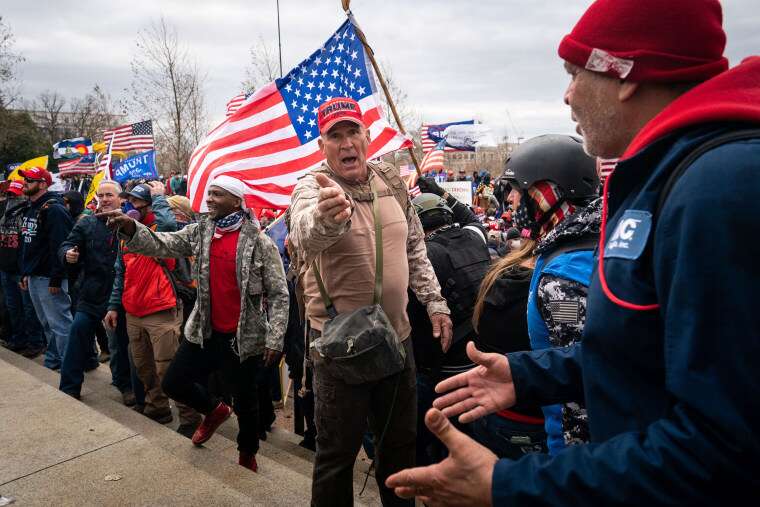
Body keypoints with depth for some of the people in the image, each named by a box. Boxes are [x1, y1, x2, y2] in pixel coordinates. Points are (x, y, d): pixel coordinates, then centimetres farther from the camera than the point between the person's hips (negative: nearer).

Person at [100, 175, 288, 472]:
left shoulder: (259, 242, -13)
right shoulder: (199, 232, 3)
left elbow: (278, 294, -11)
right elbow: (162, 245, -8)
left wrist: (274, 339, -15)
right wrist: (129, 227, -27)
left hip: (243, 337, -5)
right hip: (204, 332, 5)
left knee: (245, 402, 11)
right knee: (173, 383, 11)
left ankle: (248, 457, 37)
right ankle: (214, 411, 39)